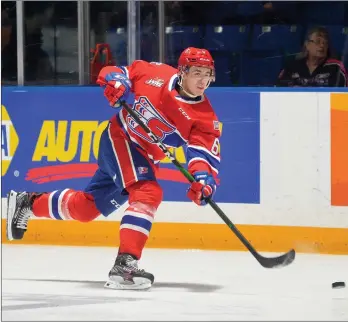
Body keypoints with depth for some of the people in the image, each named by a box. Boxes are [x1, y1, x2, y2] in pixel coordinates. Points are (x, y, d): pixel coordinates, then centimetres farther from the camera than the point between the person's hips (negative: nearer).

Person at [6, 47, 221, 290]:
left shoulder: (204, 116, -14)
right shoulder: (157, 74, -15)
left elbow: (205, 152, -23)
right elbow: (117, 72, -1)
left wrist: (203, 179, -43)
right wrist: (115, 82, -24)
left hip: (145, 157, 4)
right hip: (119, 137, -4)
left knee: (86, 207, 12)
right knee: (148, 193, -28)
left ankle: (27, 203, 37)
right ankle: (124, 266, -33)